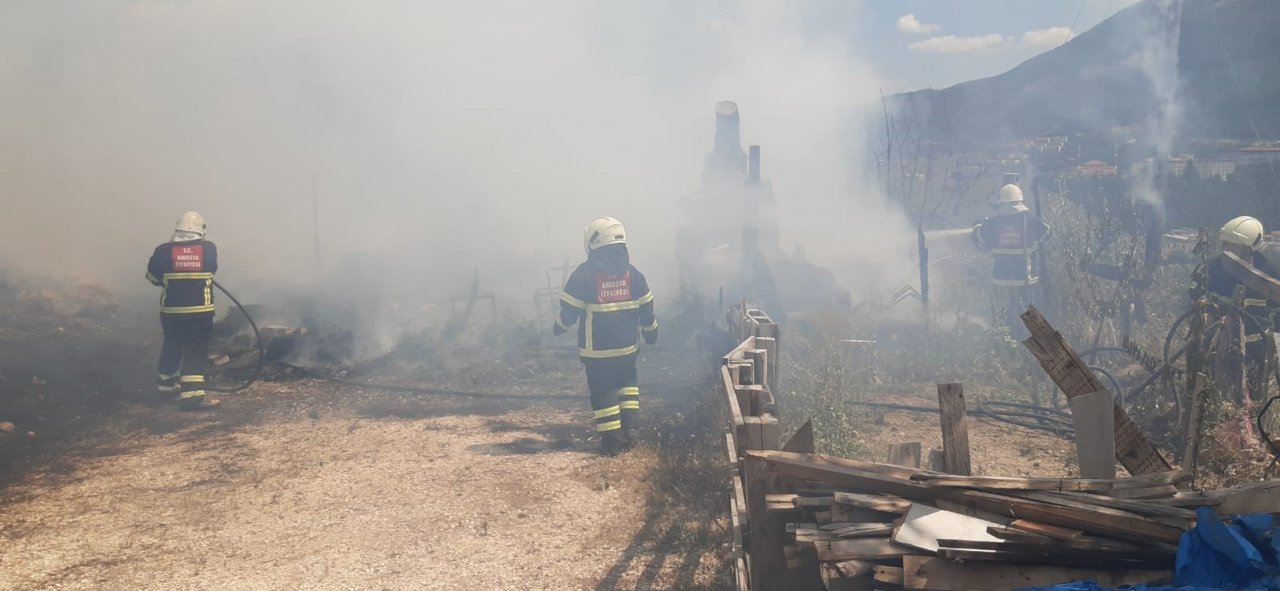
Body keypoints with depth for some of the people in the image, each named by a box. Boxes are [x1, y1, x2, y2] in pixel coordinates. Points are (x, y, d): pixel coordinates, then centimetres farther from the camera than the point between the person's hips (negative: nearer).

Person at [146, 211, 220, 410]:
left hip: (171, 311, 2)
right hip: (201, 311, -2)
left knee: (172, 346, 22)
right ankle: (191, 394, -7)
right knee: (197, 352, 3)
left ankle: (167, 384, 38)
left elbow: (152, 277, 8)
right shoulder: (209, 249, -6)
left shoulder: (164, 250, -6)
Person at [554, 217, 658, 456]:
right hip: (627, 346, 4)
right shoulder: (632, 273, 2)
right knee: (627, 383, 22)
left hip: (596, 349, -4)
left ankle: (612, 439, 5)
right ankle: (631, 428, 13)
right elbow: (646, 309, 6)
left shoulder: (584, 274, -11)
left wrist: (559, 328, 12)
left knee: (603, 391, 6)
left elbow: (569, 309, -6)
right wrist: (651, 332, 20)